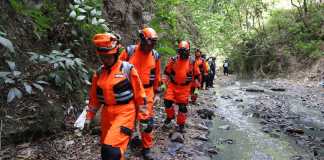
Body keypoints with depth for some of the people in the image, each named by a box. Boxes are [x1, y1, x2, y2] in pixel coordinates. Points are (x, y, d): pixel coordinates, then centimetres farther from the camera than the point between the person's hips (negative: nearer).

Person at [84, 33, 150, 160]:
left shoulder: (127, 69, -9)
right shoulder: (99, 73, 7)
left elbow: (140, 95, -6)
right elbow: (94, 97, 17)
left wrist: (143, 118, -5)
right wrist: (89, 117, 15)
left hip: (125, 113, -6)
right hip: (107, 114, 6)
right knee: (106, 149, 17)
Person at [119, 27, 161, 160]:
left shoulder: (155, 55, 1)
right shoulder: (129, 51, -7)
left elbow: (157, 75, 12)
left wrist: (156, 91, 15)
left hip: (147, 92, 1)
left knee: (148, 120, 1)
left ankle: (146, 148, 17)